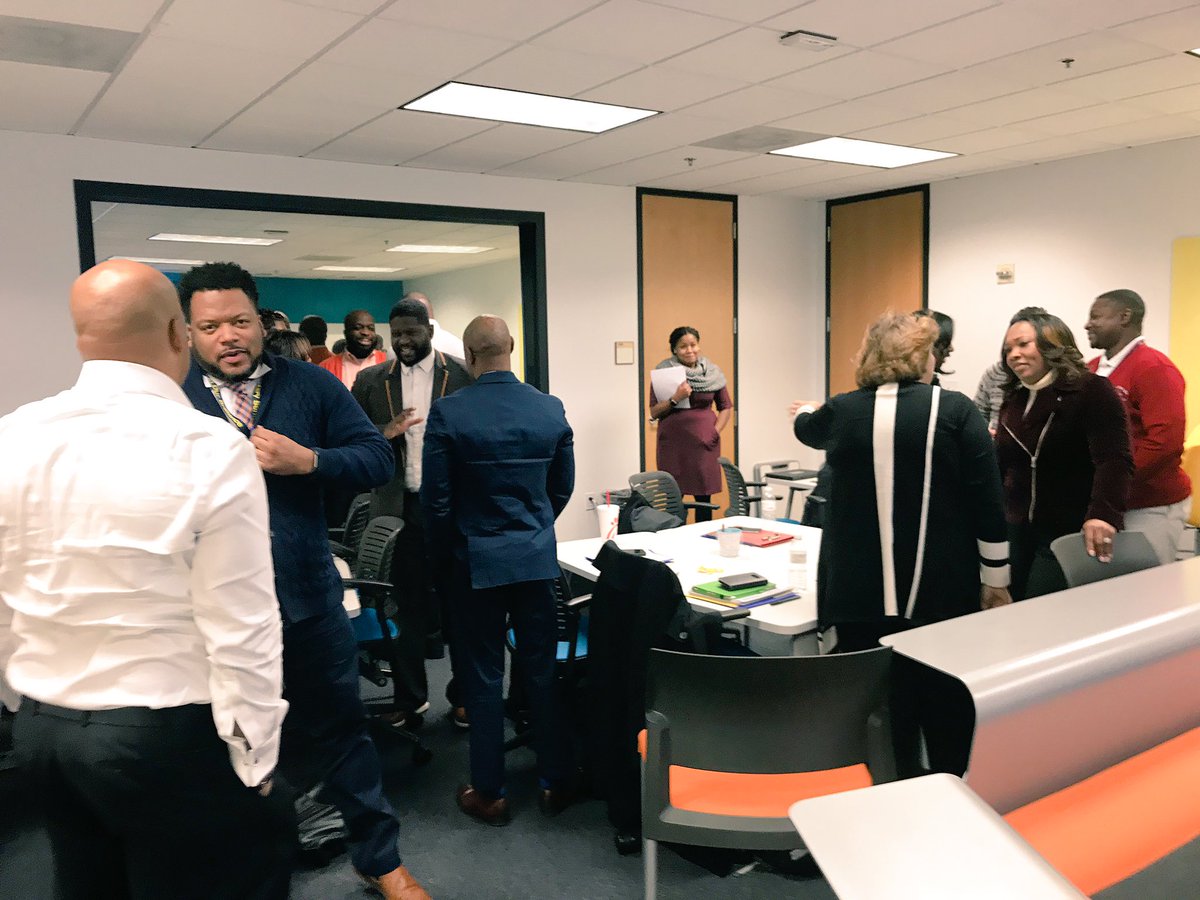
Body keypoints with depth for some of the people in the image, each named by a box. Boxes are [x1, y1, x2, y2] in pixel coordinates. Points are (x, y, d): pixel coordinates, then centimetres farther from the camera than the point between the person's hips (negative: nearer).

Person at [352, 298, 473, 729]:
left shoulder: (463, 375, -2)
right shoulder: (371, 381, 6)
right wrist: (384, 432, -16)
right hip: (401, 508, 2)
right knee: (409, 605, 13)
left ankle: (464, 695, 24)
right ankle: (410, 696, 27)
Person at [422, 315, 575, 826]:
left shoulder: (447, 413, -13)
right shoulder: (551, 409, -3)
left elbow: (435, 498, -8)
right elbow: (563, 487, 7)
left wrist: (442, 556, 8)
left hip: (476, 559, -2)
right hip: (538, 557, 3)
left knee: (483, 675, 8)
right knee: (542, 669, 13)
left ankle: (489, 793, 19)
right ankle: (556, 782, 24)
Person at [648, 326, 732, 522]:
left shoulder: (712, 372, 6)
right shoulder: (664, 372, 0)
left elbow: (726, 408, 15)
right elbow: (654, 412, -2)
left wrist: (715, 431, 1)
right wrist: (675, 399, -17)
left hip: (704, 443, 2)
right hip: (673, 443, -2)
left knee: (704, 498, 6)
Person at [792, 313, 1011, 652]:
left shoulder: (840, 412, -1)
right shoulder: (956, 410, -6)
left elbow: (807, 429, 23)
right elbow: (987, 502, -7)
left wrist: (805, 412, 46)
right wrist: (995, 579, 1)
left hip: (857, 592, 1)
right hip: (942, 591, -1)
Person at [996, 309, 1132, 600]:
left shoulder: (1092, 391, -10)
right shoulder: (1013, 399, 10)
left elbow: (1114, 460, -22)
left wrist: (1104, 515, -36)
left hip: (1070, 531, -6)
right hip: (1017, 529, 6)